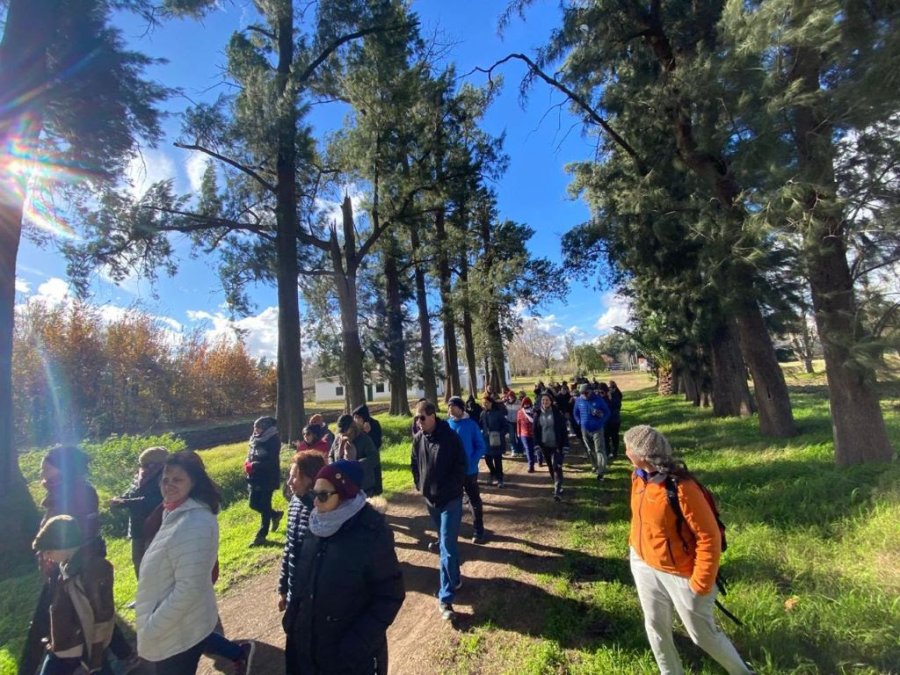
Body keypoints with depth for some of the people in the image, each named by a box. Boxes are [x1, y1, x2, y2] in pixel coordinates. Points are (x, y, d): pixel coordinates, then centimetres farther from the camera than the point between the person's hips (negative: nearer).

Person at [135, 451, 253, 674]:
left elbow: (189, 588, -32)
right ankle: (240, 652, 51)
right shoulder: (178, 512, -2)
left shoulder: (194, 524, -33)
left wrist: (152, 627, -21)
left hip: (177, 628, -9)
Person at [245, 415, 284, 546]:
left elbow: (271, 462, -22)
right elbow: (251, 454, 14)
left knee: (264, 507, 4)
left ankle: (261, 535, 20)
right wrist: (248, 463, -7)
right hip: (255, 478, 8)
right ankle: (275, 514, 38)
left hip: (268, 479, -8)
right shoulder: (255, 439, 5)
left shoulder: (273, 441, -17)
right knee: (254, 504, 13)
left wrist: (254, 465, -27)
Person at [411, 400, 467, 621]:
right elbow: (415, 464, 12)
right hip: (430, 498, 6)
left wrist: (449, 489, -15)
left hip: (450, 499, -5)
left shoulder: (450, 437, -18)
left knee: (447, 546, -4)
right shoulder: (418, 438, -2)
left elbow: (461, 466, -14)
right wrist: (420, 485, 5)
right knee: (445, 542, 21)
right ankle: (454, 579, 42)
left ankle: (445, 597, 5)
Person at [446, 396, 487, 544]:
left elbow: (481, 447, -7)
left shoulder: (471, 424, -11)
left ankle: (478, 531, 26)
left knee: (475, 502, 10)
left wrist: (471, 462, -19)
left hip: (469, 471, -3)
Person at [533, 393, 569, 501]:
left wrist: (565, 445, -9)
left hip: (557, 445, -4)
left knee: (557, 467, -10)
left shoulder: (557, 413, -9)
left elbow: (563, 430, -7)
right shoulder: (538, 414, 1)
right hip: (545, 445, 4)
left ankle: (557, 492, -7)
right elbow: (536, 431, 5)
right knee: (551, 467, 15)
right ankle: (557, 486, 31)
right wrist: (537, 445, -2)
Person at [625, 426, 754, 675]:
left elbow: (709, 537, -22)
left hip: (680, 574, -6)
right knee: (655, 627, 20)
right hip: (645, 567, 6)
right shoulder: (638, 477, -7)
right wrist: (634, 547, 15)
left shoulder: (681, 488, -30)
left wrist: (700, 584, -17)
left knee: (703, 633, 15)